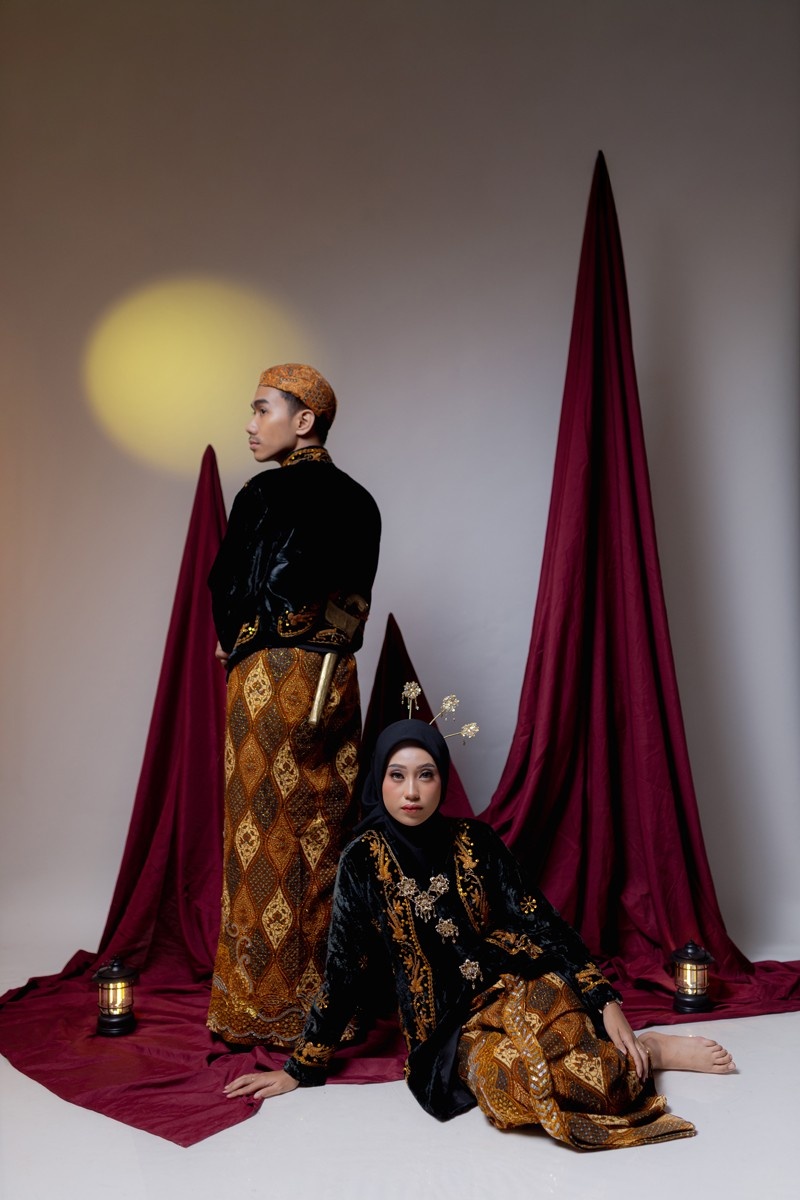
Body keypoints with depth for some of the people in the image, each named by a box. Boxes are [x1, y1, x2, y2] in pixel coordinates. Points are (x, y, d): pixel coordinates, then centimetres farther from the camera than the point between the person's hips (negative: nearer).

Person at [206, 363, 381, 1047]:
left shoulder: (269, 492, -10)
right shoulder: (360, 501, 9)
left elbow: (233, 589, -9)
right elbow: (356, 604, 12)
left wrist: (234, 644, 8)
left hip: (272, 677, -6)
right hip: (338, 678, 7)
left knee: (266, 838, 4)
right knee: (328, 838, 13)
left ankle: (264, 1005, 16)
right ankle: (329, 1000, 24)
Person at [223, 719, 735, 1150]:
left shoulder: (476, 842, -2)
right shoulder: (363, 861, -5)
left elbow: (540, 921, -3)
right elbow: (344, 970, 0)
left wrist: (606, 1003, -13)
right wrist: (299, 1069, 1)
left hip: (516, 988, 1)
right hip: (446, 1025, 0)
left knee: (543, 1001, -35)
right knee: (508, 1069, -33)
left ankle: (642, 1050, -6)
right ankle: (649, 1050, -8)